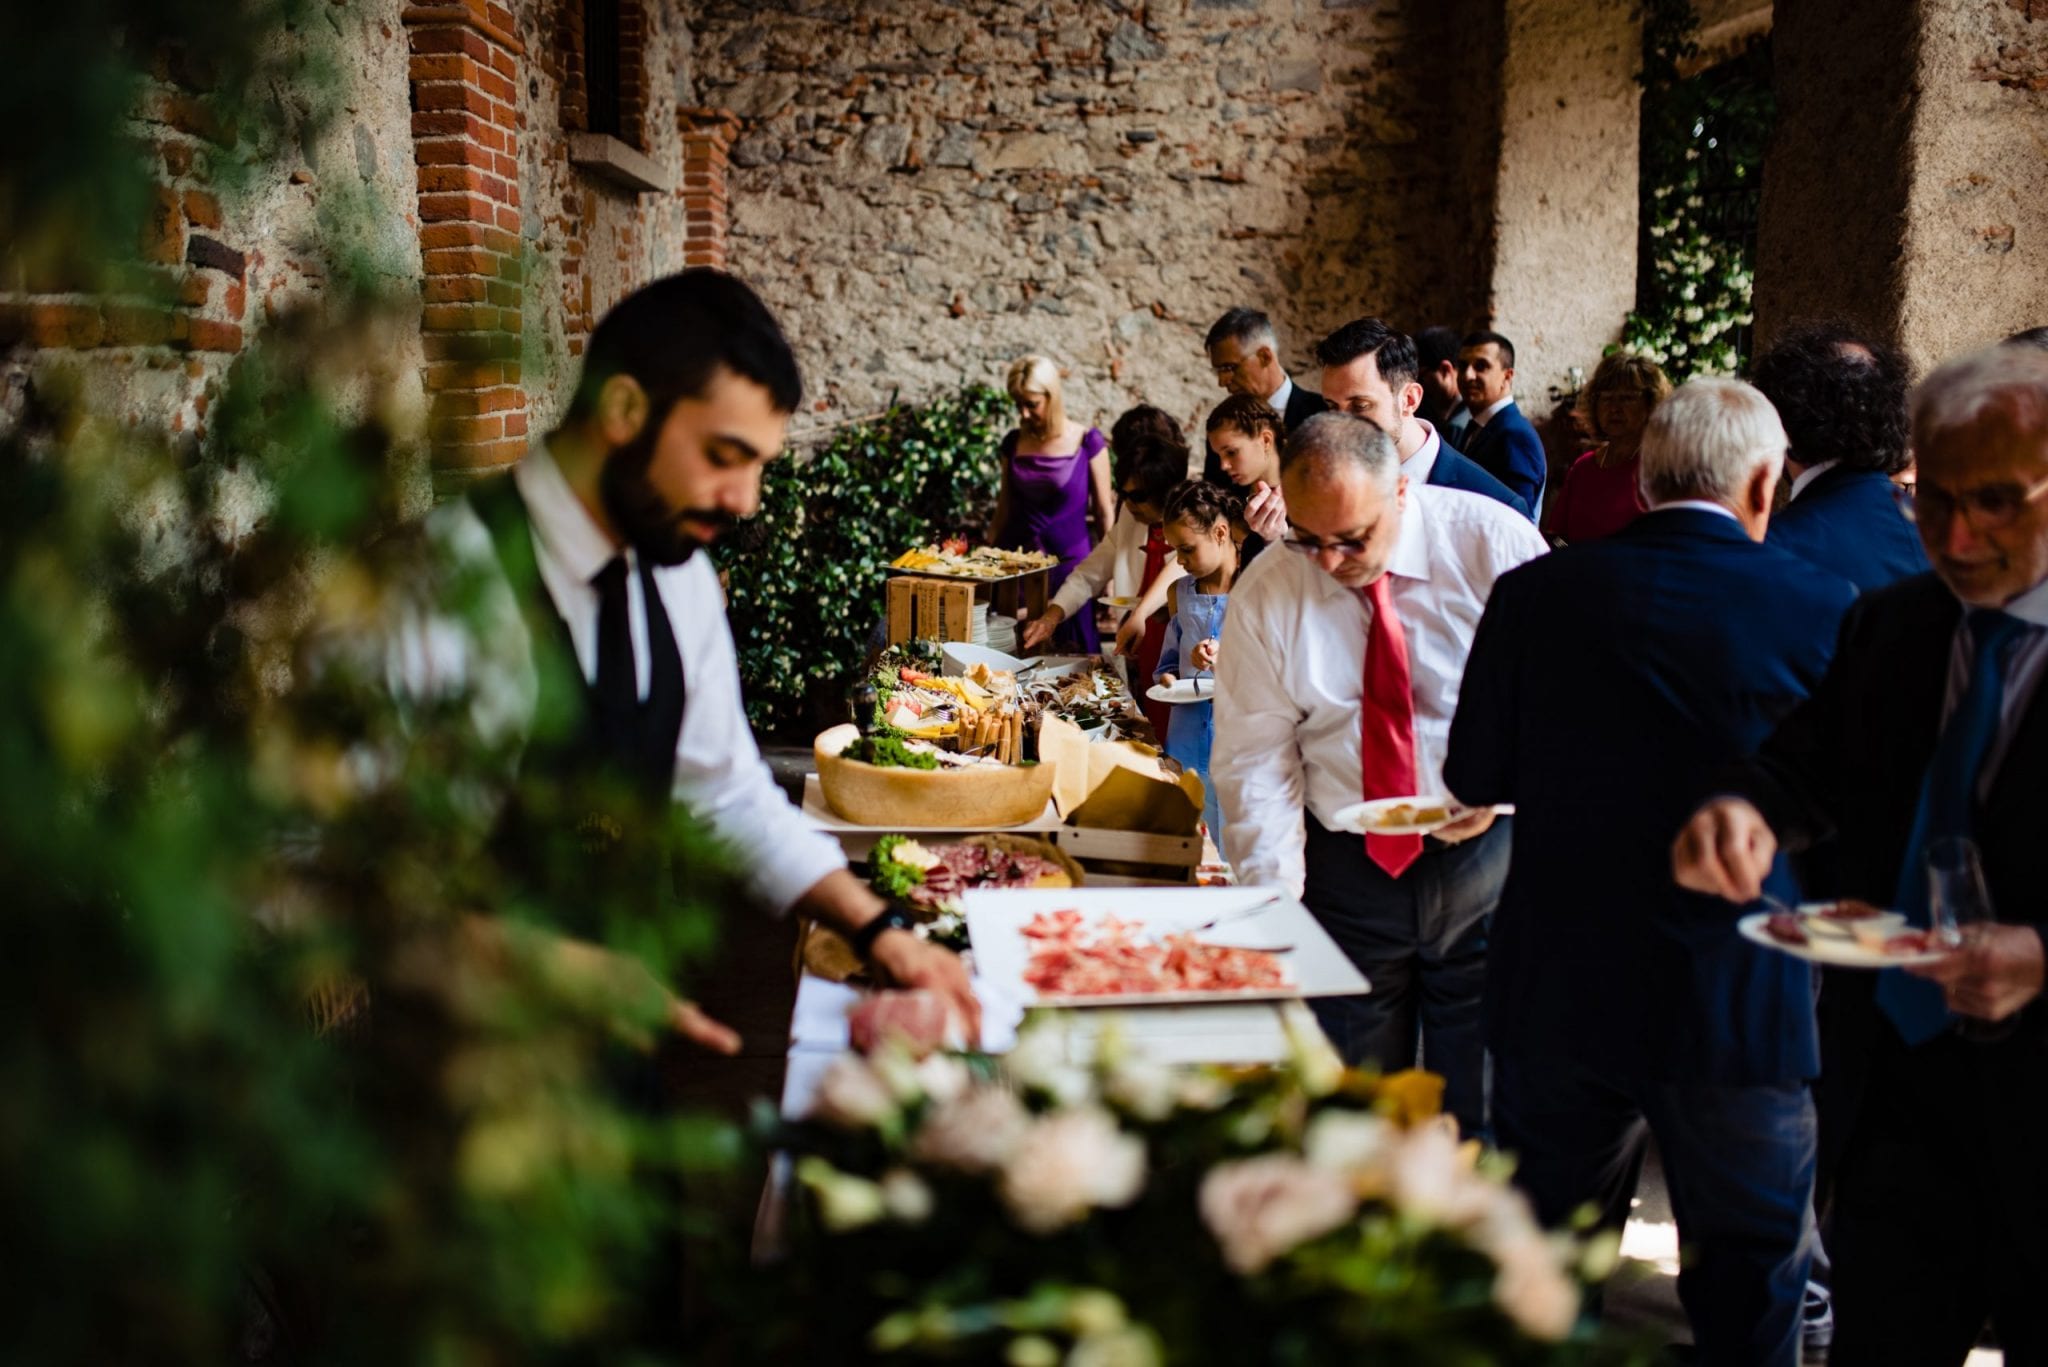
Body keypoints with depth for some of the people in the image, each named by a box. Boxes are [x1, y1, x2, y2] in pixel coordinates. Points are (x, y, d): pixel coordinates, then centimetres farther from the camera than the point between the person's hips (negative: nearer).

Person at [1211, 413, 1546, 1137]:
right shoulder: (1265, 594, -3)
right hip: (1347, 866, 2)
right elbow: (1253, 758, -3)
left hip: (1486, 853, -1)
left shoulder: (1492, 543, -8)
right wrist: (1273, 898, -12)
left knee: (1480, 1102, 7)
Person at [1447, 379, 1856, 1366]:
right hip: (1745, 995, -1)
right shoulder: (1824, 610, -11)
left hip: (1556, 988, 2)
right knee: (1747, 1280, 16)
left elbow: (1474, 776, -1)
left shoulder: (1537, 592, -8)